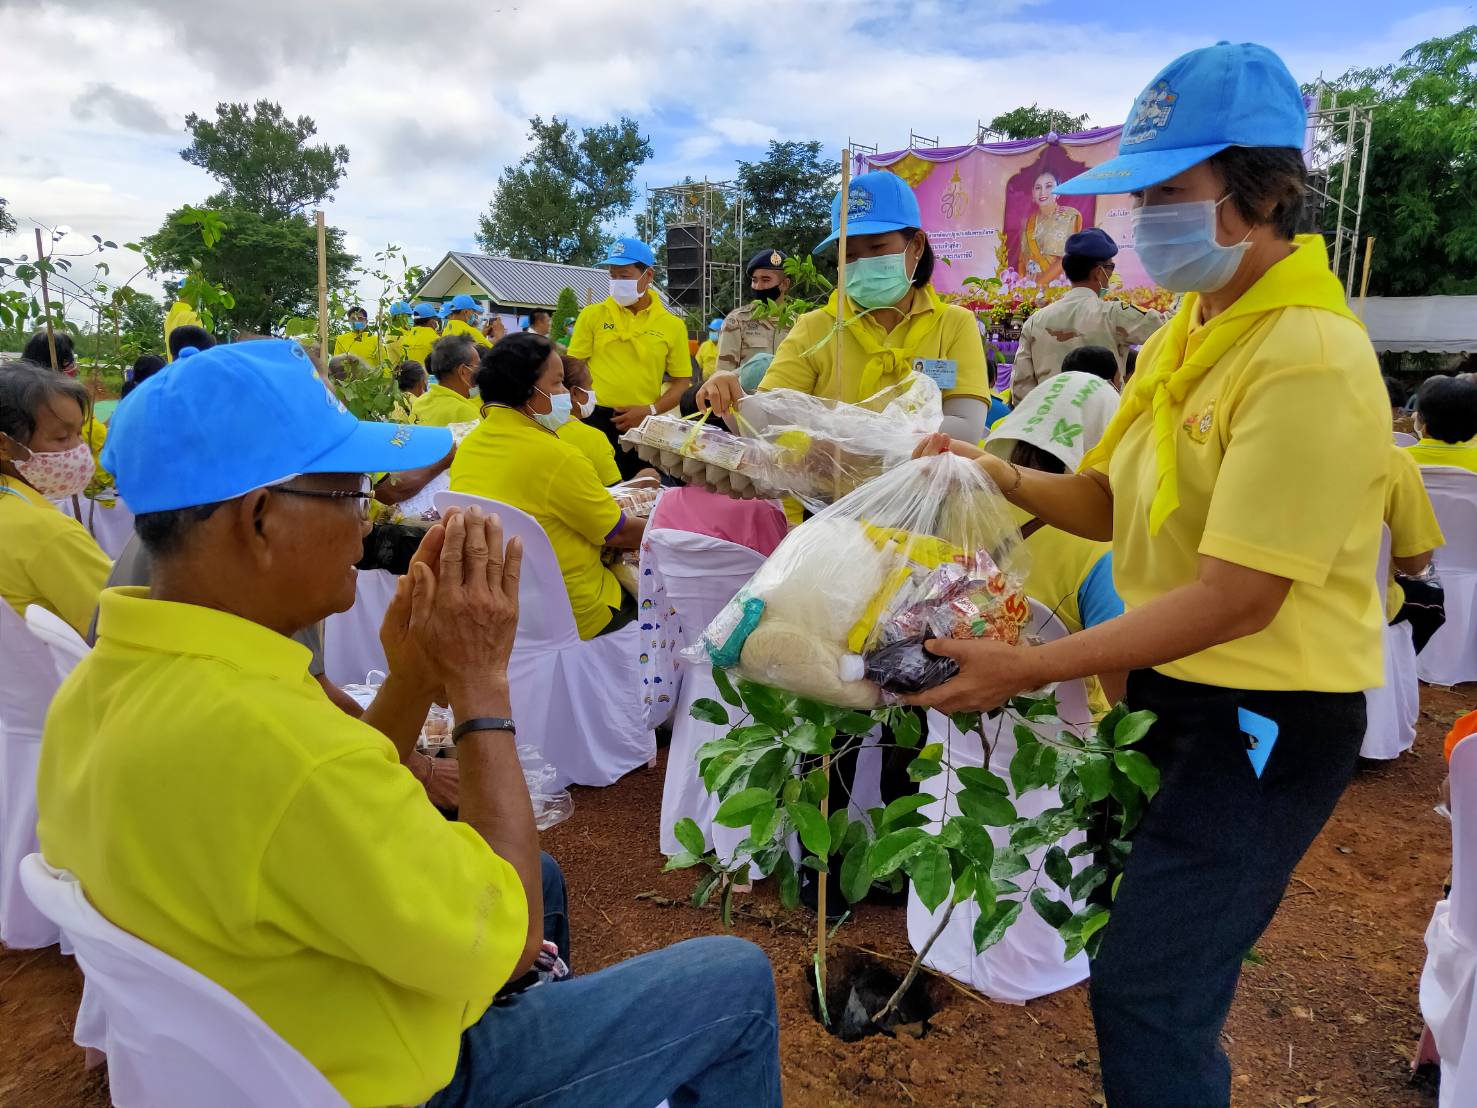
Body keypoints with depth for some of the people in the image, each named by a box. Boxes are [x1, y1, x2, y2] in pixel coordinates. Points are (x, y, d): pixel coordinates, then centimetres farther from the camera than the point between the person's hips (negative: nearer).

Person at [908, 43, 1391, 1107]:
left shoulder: (1310, 360, -23)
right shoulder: (1191, 327, 5)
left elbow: (1237, 598, -26)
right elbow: (1116, 504, 7)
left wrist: (1027, 668, -25)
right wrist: (1007, 478, -10)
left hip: (1265, 721, -8)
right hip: (1175, 685, 8)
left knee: (1148, 991, 0)